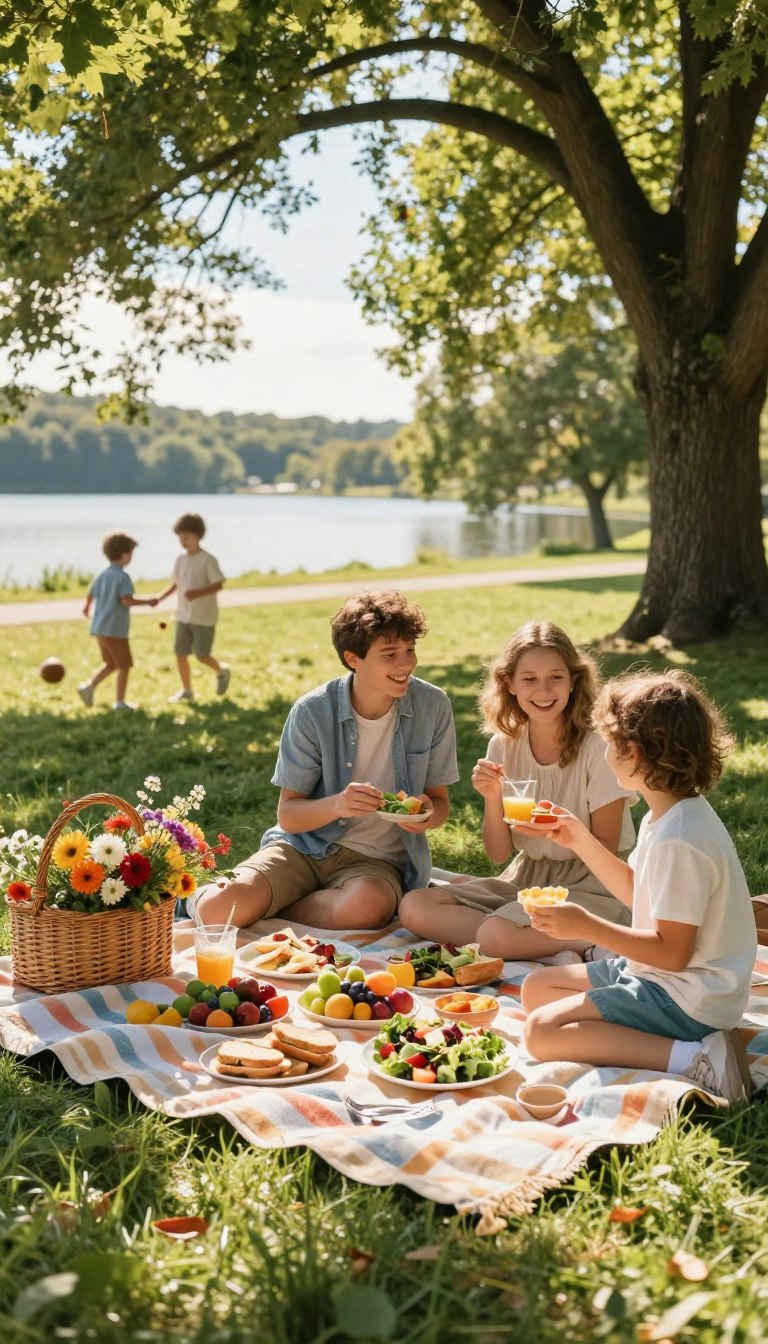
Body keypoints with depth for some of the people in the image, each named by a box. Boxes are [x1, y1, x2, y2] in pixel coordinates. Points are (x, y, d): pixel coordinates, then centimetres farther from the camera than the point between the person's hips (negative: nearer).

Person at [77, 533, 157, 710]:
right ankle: (120, 702, 7)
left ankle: (89, 687, 8)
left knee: (111, 664, 21)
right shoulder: (122, 577, -15)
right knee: (124, 666, 5)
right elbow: (126, 600, -27)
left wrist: (87, 607, 43)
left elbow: (90, 594, 22)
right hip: (115, 629, -8)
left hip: (100, 628, 8)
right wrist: (147, 601, -16)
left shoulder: (102, 575, 9)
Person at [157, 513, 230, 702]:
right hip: (184, 616, 6)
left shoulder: (208, 560, -13)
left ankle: (222, 671, 28)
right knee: (180, 653, 4)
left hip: (204, 617, -6)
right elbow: (175, 584, 15)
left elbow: (218, 585, -17)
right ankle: (186, 691, 17)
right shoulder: (181, 560, 7)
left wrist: (198, 592, -30)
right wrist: (160, 598, 0)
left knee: (201, 655, -2)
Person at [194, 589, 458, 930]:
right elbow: (288, 815, -7)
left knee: (366, 906, -37)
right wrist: (336, 805, -28)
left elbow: (439, 800, 5)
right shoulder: (312, 712, -10)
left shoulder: (433, 707, -7)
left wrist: (429, 815, -20)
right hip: (305, 846, -1)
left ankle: (259, 906, -9)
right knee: (218, 909, -28)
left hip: (377, 859, 1)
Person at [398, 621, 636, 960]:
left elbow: (606, 849, -8)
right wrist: (493, 800, -15)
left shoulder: (597, 750, -13)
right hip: (525, 878, 7)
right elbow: (499, 853, 3)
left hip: (588, 886, -7)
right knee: (414, 907, -12)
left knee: (496, 936, -33)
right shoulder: (504, 746, 1)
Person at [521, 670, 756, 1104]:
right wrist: (582, 841, 17)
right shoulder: (666, 817, 5)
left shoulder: (679, 840, -27)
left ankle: (694, 1057, -20)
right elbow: (639, 894, 20)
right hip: (656, 973, 11)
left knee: (542, 1031, -17)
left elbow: (671, 951, -25)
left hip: (686, 998, -11)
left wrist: (586, 926, -23)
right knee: (536, 987, 17)